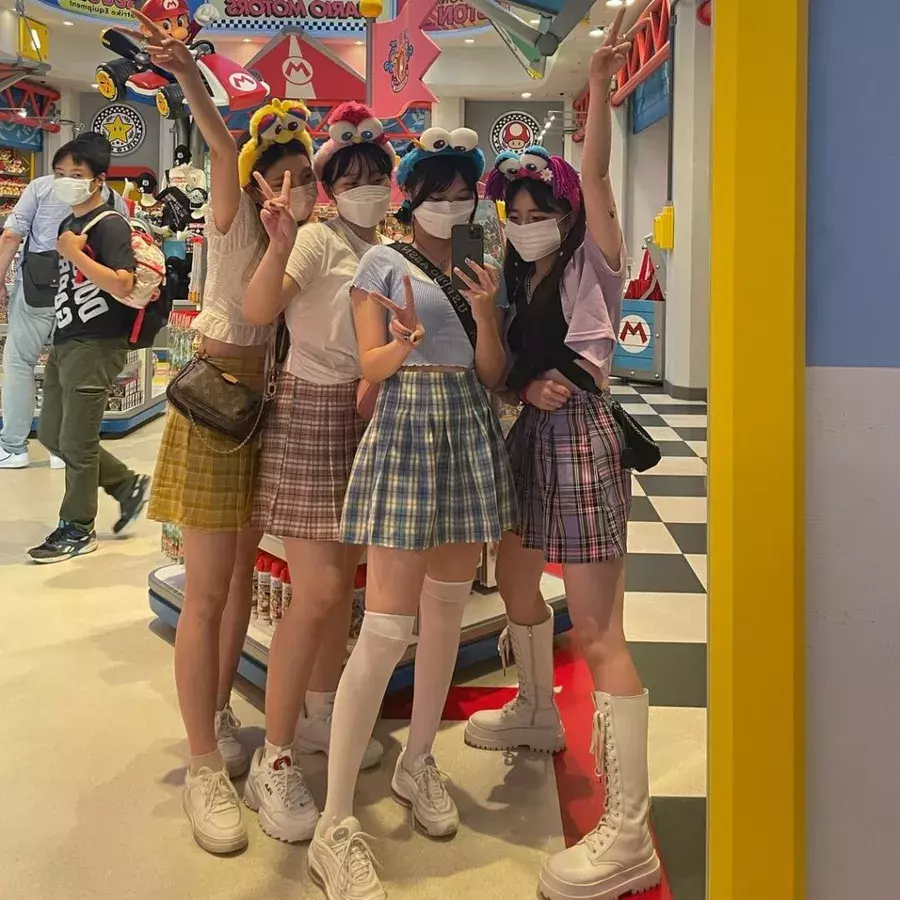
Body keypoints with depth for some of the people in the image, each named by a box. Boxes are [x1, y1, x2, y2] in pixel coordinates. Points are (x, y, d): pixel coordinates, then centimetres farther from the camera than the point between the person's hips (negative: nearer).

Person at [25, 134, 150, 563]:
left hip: (96, 347, -10)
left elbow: (122, 284, -25)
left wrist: (76, 253, -21)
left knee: (76, 441, -2)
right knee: (51, 435, 15)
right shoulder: (68, 224, 16)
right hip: (64, 343, 10)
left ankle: (77, 529, 14)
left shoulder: (110, 225, -12)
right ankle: (128, 484, 27)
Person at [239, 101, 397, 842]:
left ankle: (319, 714, 33)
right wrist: (279, 244, -40)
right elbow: (259, 310, -27)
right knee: (318, 592, -12)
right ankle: (273, 762, 2)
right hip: (312, 412, -7)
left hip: (368, 415, 7)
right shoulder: (319, 239, -10)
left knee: (344, 578, 14)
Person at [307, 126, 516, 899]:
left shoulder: (482, 269, 15)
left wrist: (484, 316, -9)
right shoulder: (383, 262, 2)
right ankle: (335, 826, -4)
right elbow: (371, 366, -4)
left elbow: (493, 373, 8)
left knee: (447, 610, 11)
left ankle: (418, 763, 31)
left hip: (471, 434, 6)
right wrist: (404, 343, -25)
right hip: (406, 427, -6)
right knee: (389, 625, -12)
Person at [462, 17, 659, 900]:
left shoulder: (593, 263, -4)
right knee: (512, 575, 23)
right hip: (529, 437, 9)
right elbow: (502, 371, 11)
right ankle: (537, 711, 48)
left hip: (582, 438, -9)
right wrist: (526, 388, -9)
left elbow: (594, 175, -18)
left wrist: (601, 81, -25)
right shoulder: (518, 282, 15)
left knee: (596, 631, -12)